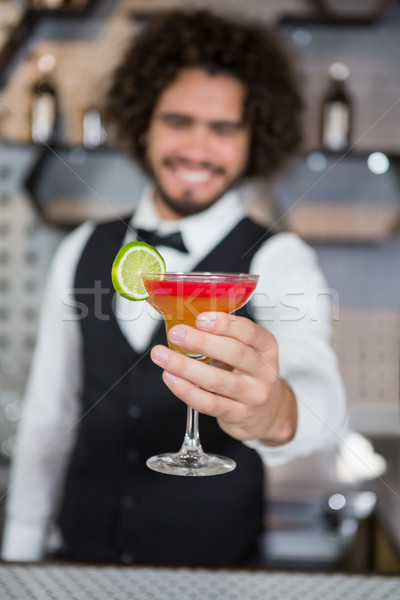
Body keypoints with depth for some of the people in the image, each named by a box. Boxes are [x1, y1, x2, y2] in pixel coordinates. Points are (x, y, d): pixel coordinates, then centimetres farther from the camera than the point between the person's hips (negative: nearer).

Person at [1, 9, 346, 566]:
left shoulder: (278, 261, -13)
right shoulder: (81, 251, -1)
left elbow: (319, 395, -32)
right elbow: (49, 413, 4)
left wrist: (275, 413, -54)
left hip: (214, 566, -3)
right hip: (82, 555, 3)